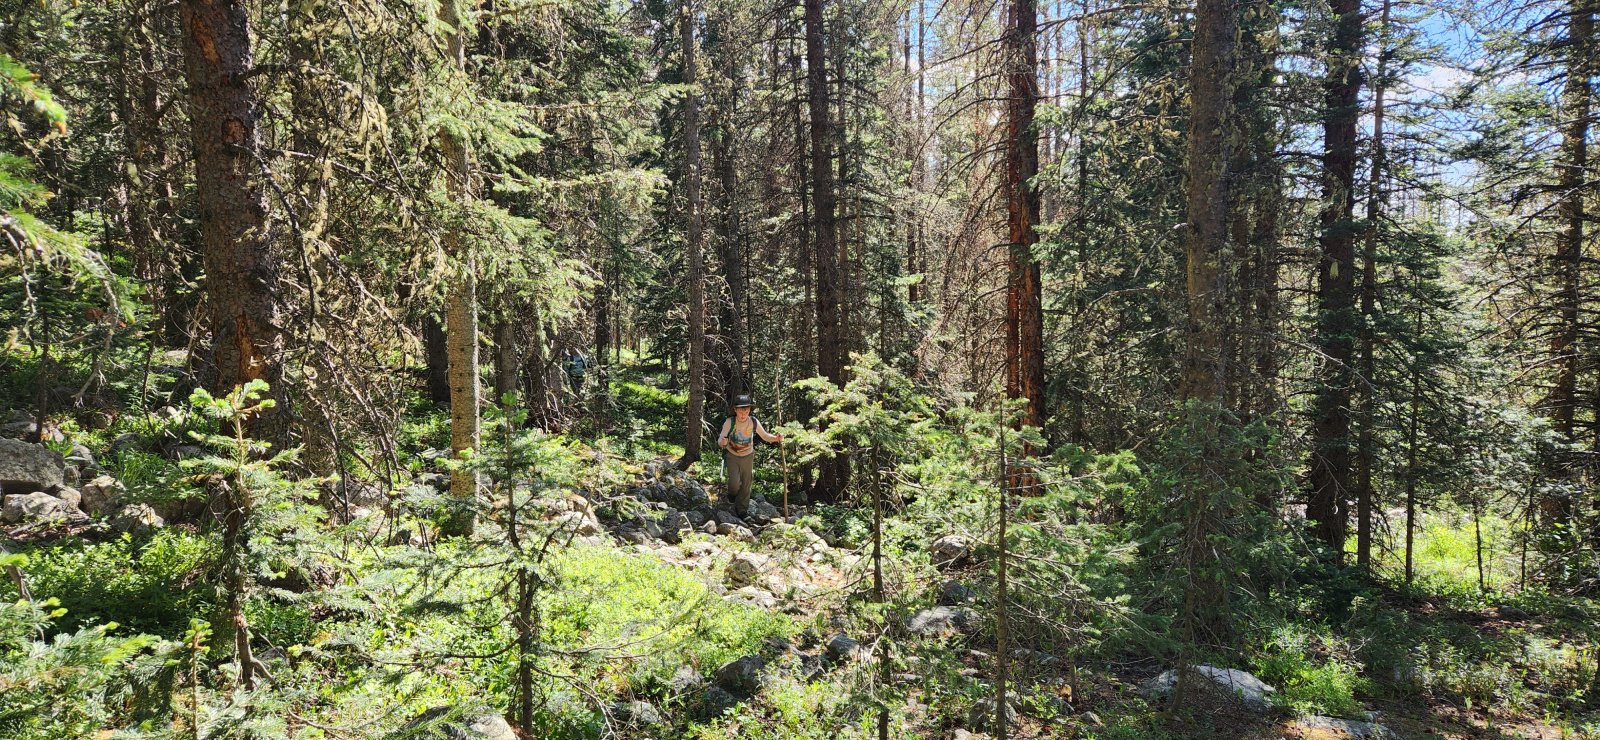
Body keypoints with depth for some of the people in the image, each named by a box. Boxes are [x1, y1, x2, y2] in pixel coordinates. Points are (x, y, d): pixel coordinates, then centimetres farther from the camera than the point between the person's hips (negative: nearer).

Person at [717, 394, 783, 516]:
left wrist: (776, 438, -23)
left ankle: (742, 511, 26)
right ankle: (732, 497, 21)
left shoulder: (754, 422, -18)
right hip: (732, 456, -2)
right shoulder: (729, 422, -24)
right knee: (734, 482, -15)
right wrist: (722, 442, -45)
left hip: (748, 456, 2)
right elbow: (720, 440, -21)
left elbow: (765, 436, -3)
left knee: (746, 485, 9)